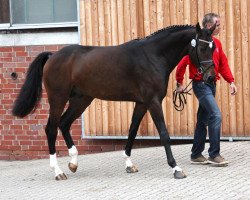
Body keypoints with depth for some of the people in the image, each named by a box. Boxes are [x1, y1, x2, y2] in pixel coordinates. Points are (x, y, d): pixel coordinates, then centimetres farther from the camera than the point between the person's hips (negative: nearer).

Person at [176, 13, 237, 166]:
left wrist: (231, 81, 4)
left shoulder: (217, 43, 11)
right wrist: (180, 83, -9)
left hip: (211, 85, 8)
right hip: (201, 84, -8)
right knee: (216, 116, -17)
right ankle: (214, 154, -13)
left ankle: (196, 155, 19)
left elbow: (223, 64, 14)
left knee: (203, 120, 12)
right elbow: (183, 62, -12)